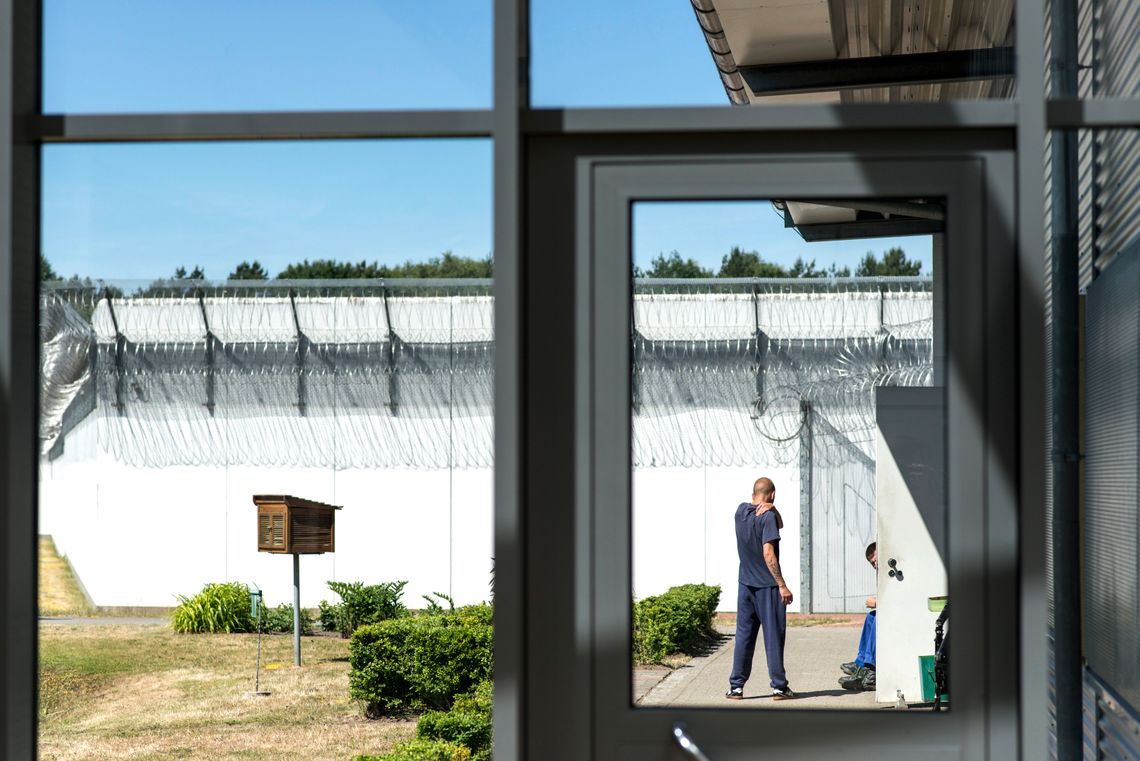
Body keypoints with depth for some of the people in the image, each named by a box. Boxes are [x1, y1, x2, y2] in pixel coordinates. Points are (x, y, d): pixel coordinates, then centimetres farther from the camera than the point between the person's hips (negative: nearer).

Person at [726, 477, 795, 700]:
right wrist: (782, 585, -18)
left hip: (745, 584, 6)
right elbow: (768, 554, -20)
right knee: (773, 636, 2)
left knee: (743, 635, 9)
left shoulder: (741, 511, 7)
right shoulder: (767, 517, -14)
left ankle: (736, 686, 9)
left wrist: (772, 510, -5)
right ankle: (778, 686, 5)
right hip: (767, 586, -6)